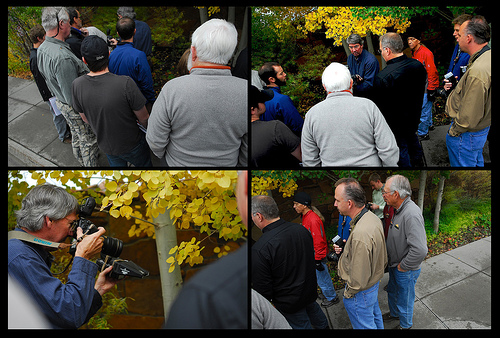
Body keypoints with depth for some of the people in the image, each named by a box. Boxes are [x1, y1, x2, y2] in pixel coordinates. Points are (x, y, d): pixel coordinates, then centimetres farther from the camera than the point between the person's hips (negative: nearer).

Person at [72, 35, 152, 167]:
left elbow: (86, 119, -1)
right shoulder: (125, 83, -33)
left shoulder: (77, 85, -18)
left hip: (106, 146, 4)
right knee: (144, 165, 24)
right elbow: (143, 118, -20)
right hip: (131, 144, -4)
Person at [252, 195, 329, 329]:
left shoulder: (259, 250, -33)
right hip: (311, 290, 6)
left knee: (301, 324, 18)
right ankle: (323, 326, 57)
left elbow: (263, 289, -24)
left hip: (289, 303, -6)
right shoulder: (301, 229, -13)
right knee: (313, 308, 33)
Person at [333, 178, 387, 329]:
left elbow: (359, 279, -31)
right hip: (374, 281, 9)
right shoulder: (372, 217, -7)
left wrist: (348, 293, -13)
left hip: (361, 291, -9)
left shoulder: (360, 234, -38)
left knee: (364, 325, 14)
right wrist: (345, 247, -2)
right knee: (374, 314, 31)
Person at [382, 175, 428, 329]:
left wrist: (403, 266, -25)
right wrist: (391, 261, 15)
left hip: (406, 271, -9)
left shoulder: (411, 214, -34)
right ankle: (394, 313, 54)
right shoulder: (399, 209, -1)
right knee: (392, 292, 30)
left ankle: (405, 325, 38)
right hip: (394, 265, 9)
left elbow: (420, 250, -39)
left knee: (405, 300, 14)